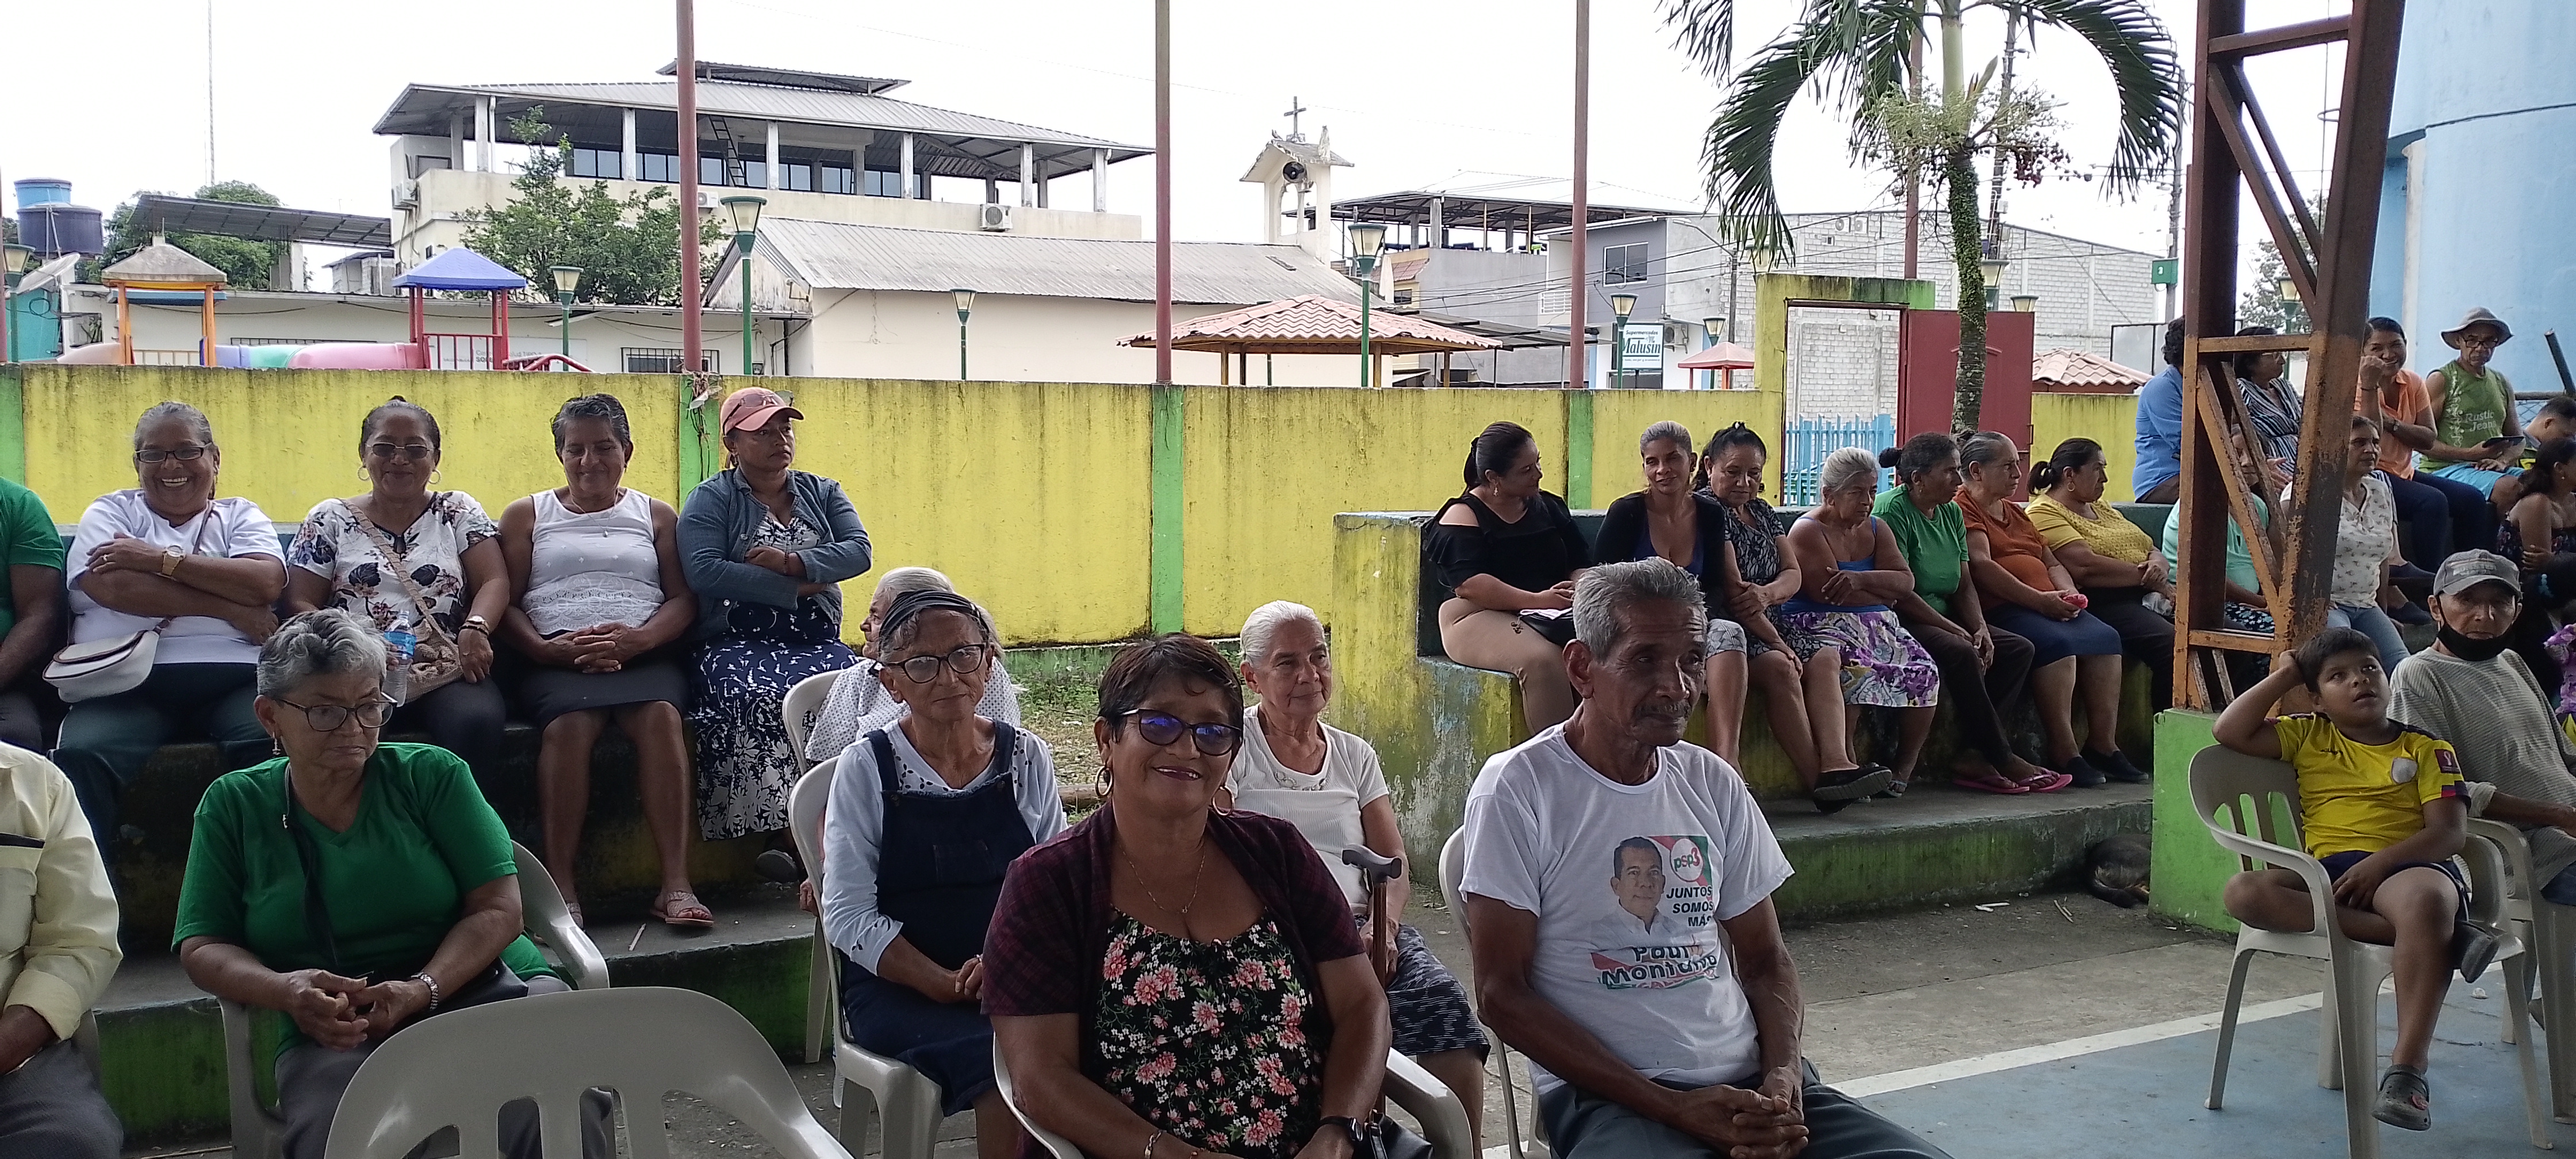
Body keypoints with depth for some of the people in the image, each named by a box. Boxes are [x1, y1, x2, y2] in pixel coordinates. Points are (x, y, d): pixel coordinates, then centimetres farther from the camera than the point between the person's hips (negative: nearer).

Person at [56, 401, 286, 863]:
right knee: (79, 756, -31)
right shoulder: (111, 512, 20)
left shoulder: (241, 515, 22)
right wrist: (229, 608, -4)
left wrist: (162, 559, -2)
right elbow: (113, 587, -2)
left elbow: (266, 583, 1)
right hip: (129, 682, 0)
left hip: (232, 679, 0)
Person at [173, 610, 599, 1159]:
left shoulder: (432, 774, 5)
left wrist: (423, 990, -18)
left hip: (480, 986, 0)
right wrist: (287, 990, -14)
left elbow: (498, 909, 0)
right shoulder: (233, 805, 9)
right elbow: (202, 949, 8)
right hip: (334, 1033, 1)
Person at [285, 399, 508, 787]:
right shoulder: (330, 520, 17)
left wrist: (475, 629, -16)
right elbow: (300, 604, 10)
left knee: (477, 723, -35)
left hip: (446, 670, 0)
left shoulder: (458, 511, 18)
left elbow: (494, 581, 6)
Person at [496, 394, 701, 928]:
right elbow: (505, 603, 9)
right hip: (555, 659, 0)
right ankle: (560, 888, -34)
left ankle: (676, 884, -38)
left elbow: (682, 599, 10)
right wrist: (550, 649, -11)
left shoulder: (656, 515, 22)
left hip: (645, 655, 1)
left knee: (660, 714, -35)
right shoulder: (526, 515, 20)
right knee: (569, 723, -36)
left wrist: (637, 638, -11)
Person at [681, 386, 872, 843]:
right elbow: (704, 572, -10)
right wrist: (798, 588, -9)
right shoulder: (710, 500, 7)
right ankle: (784, 833, -30)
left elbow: (859, 551, 3)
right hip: (739, 645, -3)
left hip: (817, 642, 3)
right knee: (760, 699, -36)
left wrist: (792, 562, -12)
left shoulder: (823, 493, 19)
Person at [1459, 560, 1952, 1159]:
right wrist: (1674, 1107, -13)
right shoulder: (1519, 788, -6)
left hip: (1748, 1078, 5)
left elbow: (1765, 960, 16)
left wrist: (1783, 1076, -5)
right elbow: (1501, 994, -8)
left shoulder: (1713, 783, 11)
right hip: (1607, 1097, -5)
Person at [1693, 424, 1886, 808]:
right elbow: (1731, 589, -16)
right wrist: (1775, 641, -16)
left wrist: (1767, 594, -16)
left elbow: (1793, 574, 9)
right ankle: (1817, 781, -29)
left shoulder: (1762, 513, 20)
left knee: (1825, 656, -12)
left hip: (1766, 623, 9)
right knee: (1780, 666, -29)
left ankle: (1836, 763, -29)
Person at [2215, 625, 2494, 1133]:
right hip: (2328, 871, 3)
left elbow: (2450, 832, 1)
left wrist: (2381, 862, -16)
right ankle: (2439, 937, -31)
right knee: (2244, 892, -29)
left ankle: (2407, 1070, -39)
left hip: (2409, 866, -3)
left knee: (2424, 899, -40)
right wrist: (2283, 676, 12)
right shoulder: (2308, 736, 19)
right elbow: (2230, 733, 6)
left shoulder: (2427, 748, 13)